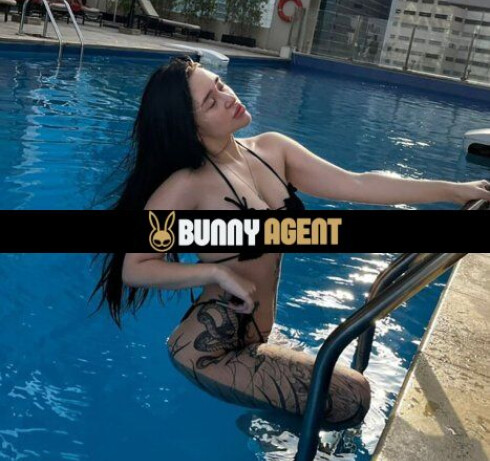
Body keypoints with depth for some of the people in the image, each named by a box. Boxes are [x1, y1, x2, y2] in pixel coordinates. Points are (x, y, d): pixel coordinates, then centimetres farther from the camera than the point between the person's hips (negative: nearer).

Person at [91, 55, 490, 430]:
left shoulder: (271, 150, 1)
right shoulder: (187, 186, -18)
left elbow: (356, 185, -4)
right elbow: (134, 268, -16)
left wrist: (454, 190, -7)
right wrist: (217, 273, -25)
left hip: (254, 341, 8)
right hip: (212, 350, -8)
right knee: (352, 398, -13)